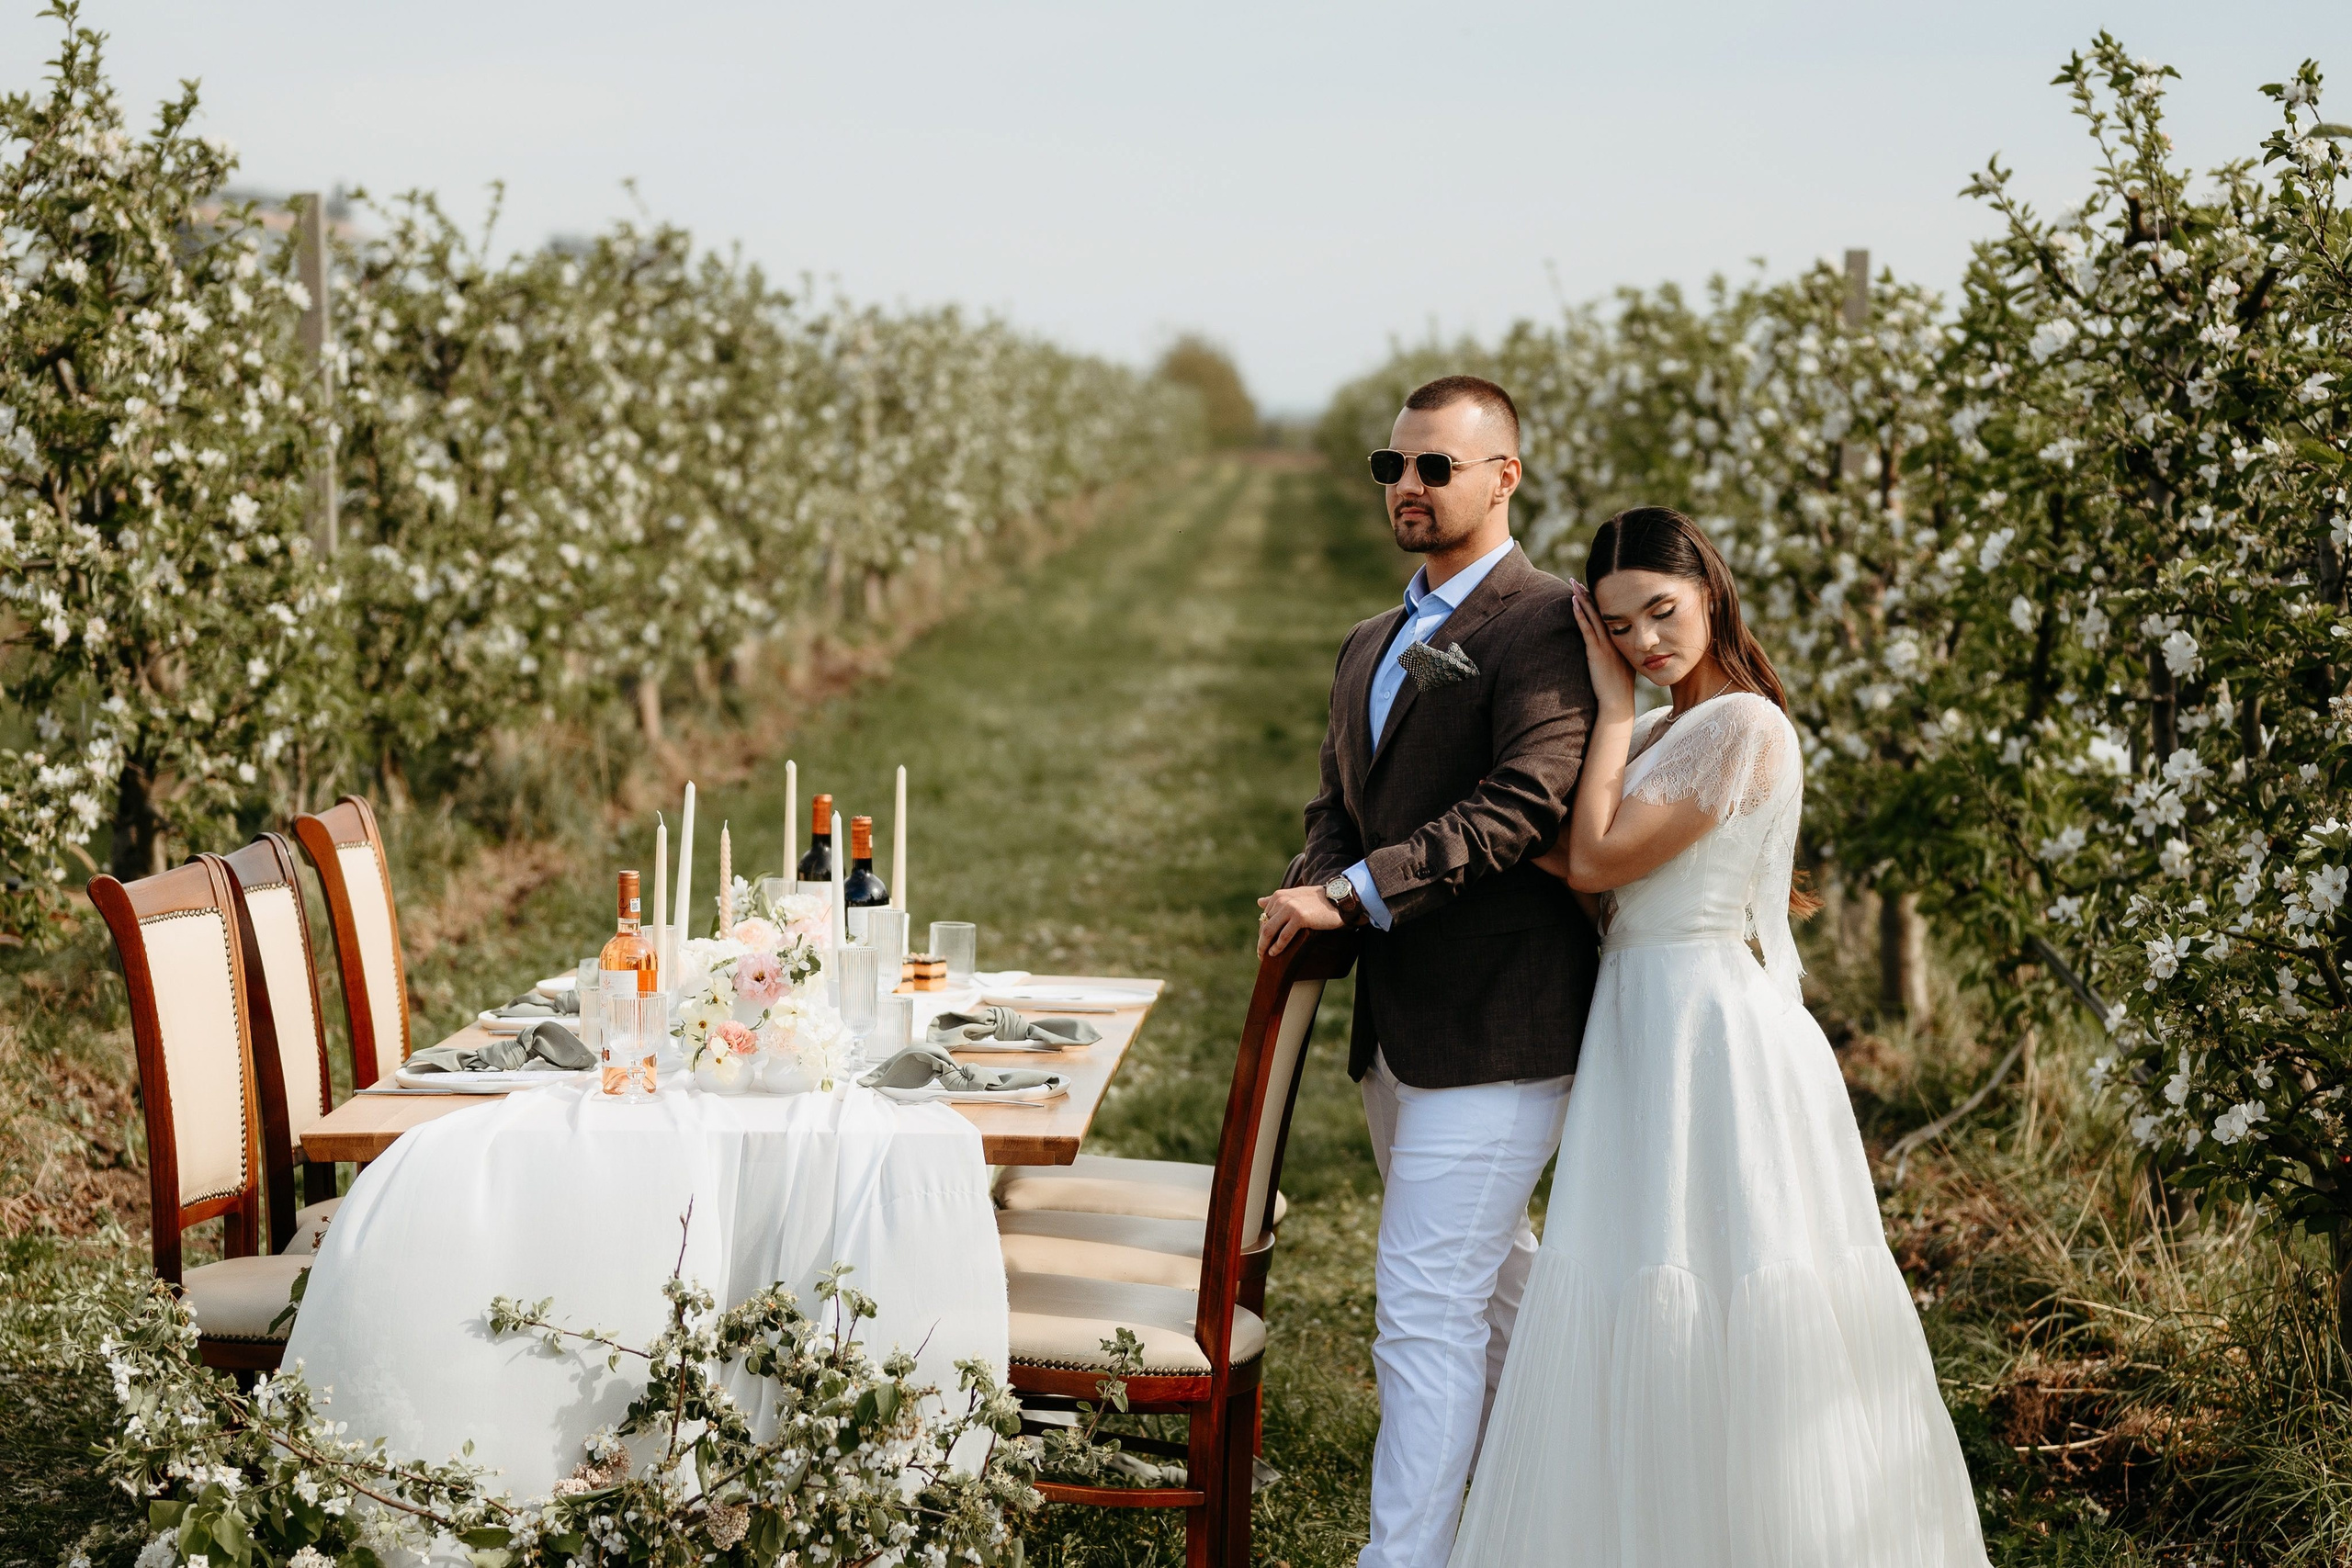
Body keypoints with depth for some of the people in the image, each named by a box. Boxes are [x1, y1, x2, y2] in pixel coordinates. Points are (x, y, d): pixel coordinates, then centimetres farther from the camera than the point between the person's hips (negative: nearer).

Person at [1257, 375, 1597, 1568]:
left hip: (1494, 1027, -9)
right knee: (1496, 1291, 22)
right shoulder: (1371, 647, 17)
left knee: (1426, 1314, -10)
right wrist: (1311, 892, -4)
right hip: (1399, 1025, 9)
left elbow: (1525, 803, -22)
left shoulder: (1541, 627, -11)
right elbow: (1339, 809, 19)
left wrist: (1357, 890, -23)